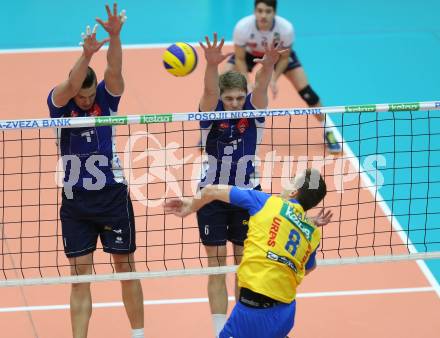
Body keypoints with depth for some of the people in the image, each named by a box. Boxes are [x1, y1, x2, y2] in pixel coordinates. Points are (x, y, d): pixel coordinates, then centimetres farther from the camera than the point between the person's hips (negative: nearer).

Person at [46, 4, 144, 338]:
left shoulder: (106, 97, -3)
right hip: (75, 201, -1)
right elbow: (68, 88, -29)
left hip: (113, 196, 1)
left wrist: (115, 36, -41)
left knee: (126, 268, 8)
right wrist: (87, 54, -47)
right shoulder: (59, 103, -7)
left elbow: (114, 70, -21)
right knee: (80, 277, 0)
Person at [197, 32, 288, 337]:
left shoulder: (253, 110, -10)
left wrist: (268, 66, -54)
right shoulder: (212, 112, -13)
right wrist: (212, 65, -57)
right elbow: (209, 90, -35)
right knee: (217, 269, 3)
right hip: (213, 196, -1)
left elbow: (261, 87, -31)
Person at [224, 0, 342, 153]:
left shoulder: (286, 28, -37)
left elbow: (284, 58, -18)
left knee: (305, 90, -9)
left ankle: (327, 131, 12)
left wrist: (273, 80, -30)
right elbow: (240, 59, -23)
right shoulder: (242, 27, -39)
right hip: (249, 53, 0)